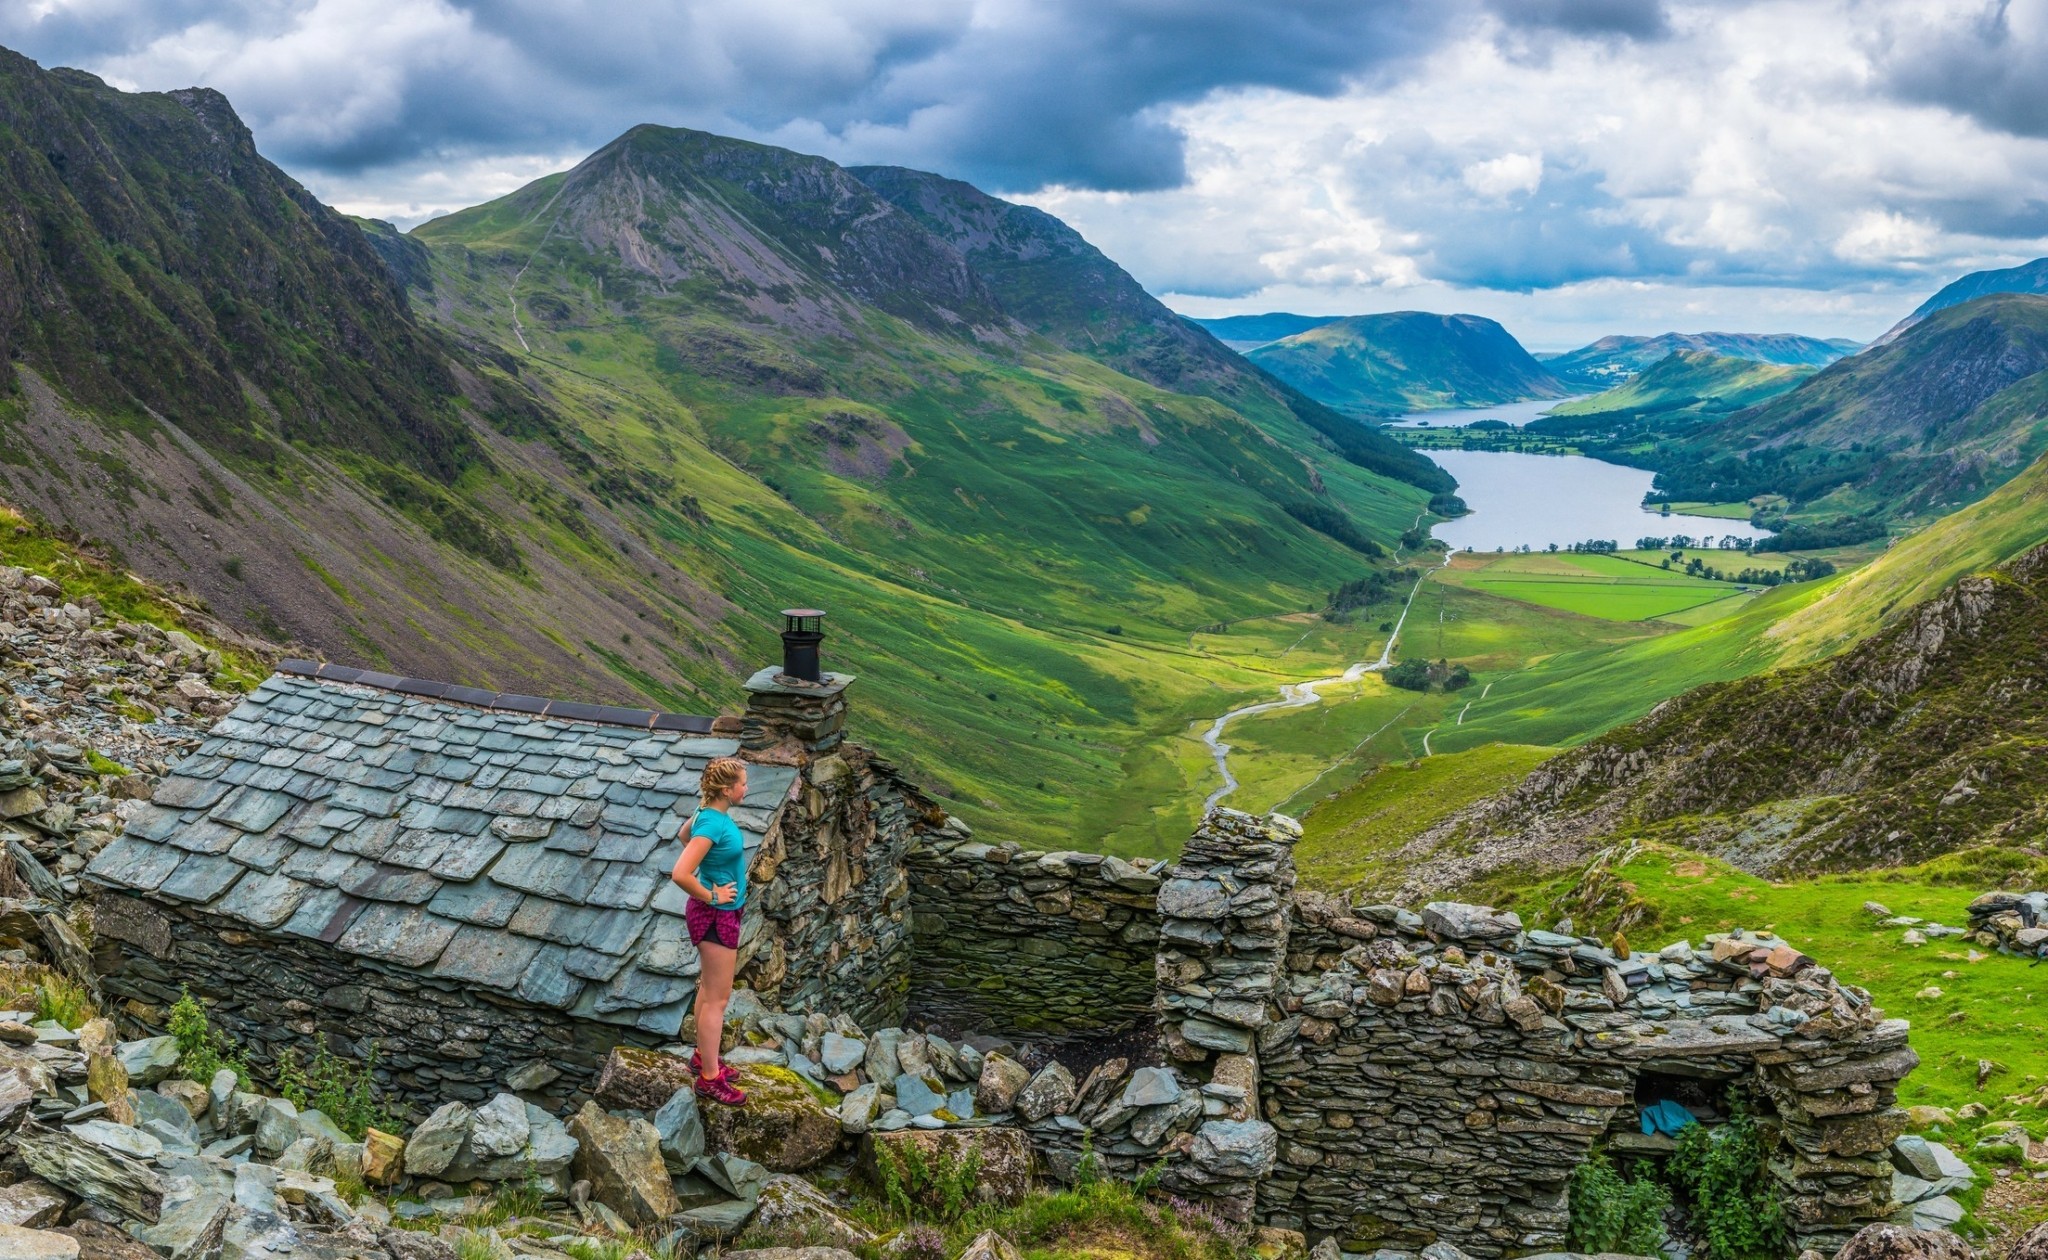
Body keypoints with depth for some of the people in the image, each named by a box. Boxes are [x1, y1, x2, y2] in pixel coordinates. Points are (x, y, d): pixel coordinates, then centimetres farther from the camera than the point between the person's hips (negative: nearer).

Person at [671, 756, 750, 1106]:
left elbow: (685, 833, 22)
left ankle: (703, 1056, 37)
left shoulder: (712, 813, 0)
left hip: (723, 913, 9)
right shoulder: (713, 824, -28)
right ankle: (710, 1078, 9)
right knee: (718, 998, 0)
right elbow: (680, 874, -33)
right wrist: (710, 896, -19)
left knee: (709, 989, 22)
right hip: (716, 917, -9)